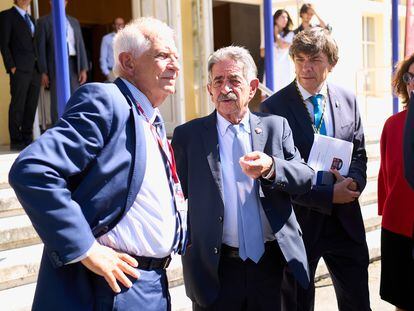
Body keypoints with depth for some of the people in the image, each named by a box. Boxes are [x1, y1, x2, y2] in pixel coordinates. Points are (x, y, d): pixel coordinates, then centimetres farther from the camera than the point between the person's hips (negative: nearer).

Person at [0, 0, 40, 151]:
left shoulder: (31, 19, 21)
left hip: (35, 69, 6)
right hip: (20, 69, -6)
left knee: (32, 105, 5)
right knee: (17, 105, -3)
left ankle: (27, 138, 11)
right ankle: (16, 141, 3)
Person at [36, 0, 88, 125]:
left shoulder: (74, 21, 16)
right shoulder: (44, 21, 2)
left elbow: (81, 45, 13)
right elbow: (41, 48, -2)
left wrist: (83, 69, 4)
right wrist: (43, 72, -9)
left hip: (74, 63, 4)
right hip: (56, 64, -4)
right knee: (57, 101, -1)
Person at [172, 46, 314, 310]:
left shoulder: (276, 126, 7)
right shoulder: (188, 135, 1)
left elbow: (306, 178, 0)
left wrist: (271, 168, -18)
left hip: (272, 263, 2)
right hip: (215, 269, -2)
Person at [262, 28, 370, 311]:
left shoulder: (348, 100, 3)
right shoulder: (273, 107, -12)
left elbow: (359, 154, 10)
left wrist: (353, 181, -13)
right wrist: (329, 195, -19)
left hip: (346, 221, 4)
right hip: (299, 222, -3)